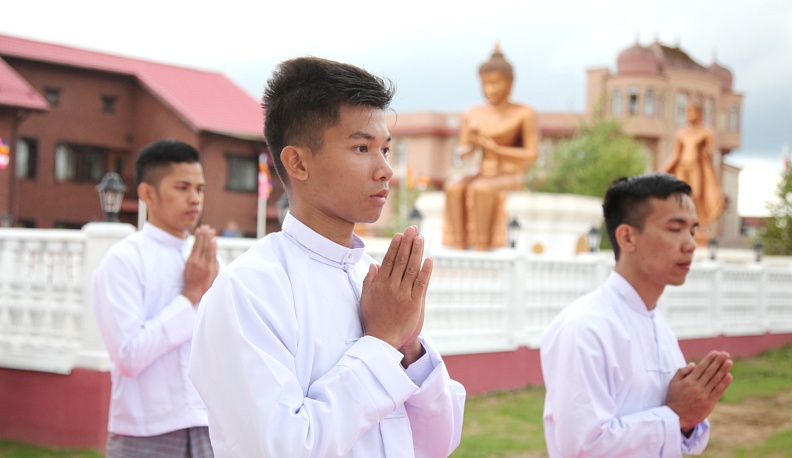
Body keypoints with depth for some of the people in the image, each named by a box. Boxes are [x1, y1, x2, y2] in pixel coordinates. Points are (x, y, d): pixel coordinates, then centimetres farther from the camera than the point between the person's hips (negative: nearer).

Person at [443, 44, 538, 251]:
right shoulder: (472, 115, 11)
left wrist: (495, 148, -13)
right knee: (453, 189, -28)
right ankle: (459, 250, -32)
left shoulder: (524, 114, -3)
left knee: (481, 189, -35)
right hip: (482, 175, 4)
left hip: (511, 177, -4)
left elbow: (532, 154, -7)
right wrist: (471, 147, -11)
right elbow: (462, 152, 13)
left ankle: (482, 248, -32)